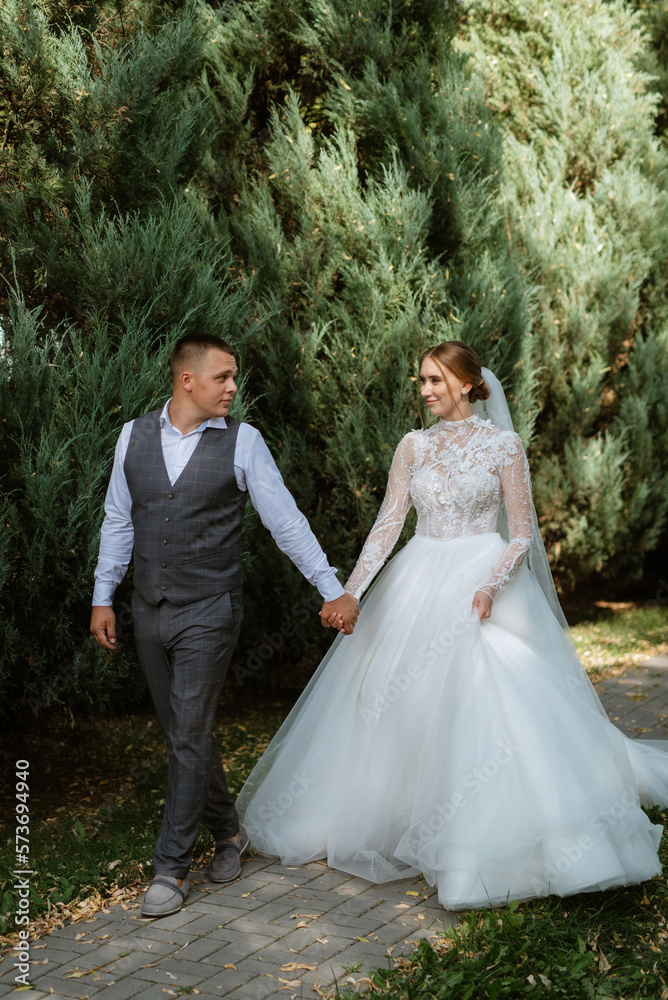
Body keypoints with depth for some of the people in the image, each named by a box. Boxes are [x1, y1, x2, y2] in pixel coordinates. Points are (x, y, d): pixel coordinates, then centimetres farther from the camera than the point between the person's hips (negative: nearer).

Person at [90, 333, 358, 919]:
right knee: (183, 733, 13)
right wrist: (103, 596, 9)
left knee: (190, 736, -4)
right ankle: (227, 830, 33)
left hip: (209, 612, -4)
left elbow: (285, 520, -5)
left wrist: (333, 589, -8)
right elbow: (118, 520, 10)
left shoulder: (242, 441, -5)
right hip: (149, 610, 4)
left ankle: (172, 868, 8)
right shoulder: (135, 436, 3)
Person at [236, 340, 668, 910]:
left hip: (485, 585, -4)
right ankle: (403, 824, 23)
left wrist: (491, 586, -20)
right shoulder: (414, 446, 8)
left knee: (492, 710, -10)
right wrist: (351, 590, -10)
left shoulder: (503, 444, -1)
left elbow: (523, 532, -3)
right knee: (407, 707, 6)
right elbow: (388, 523, 2)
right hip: (419, 588, 4)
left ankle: (492, 839, 2)